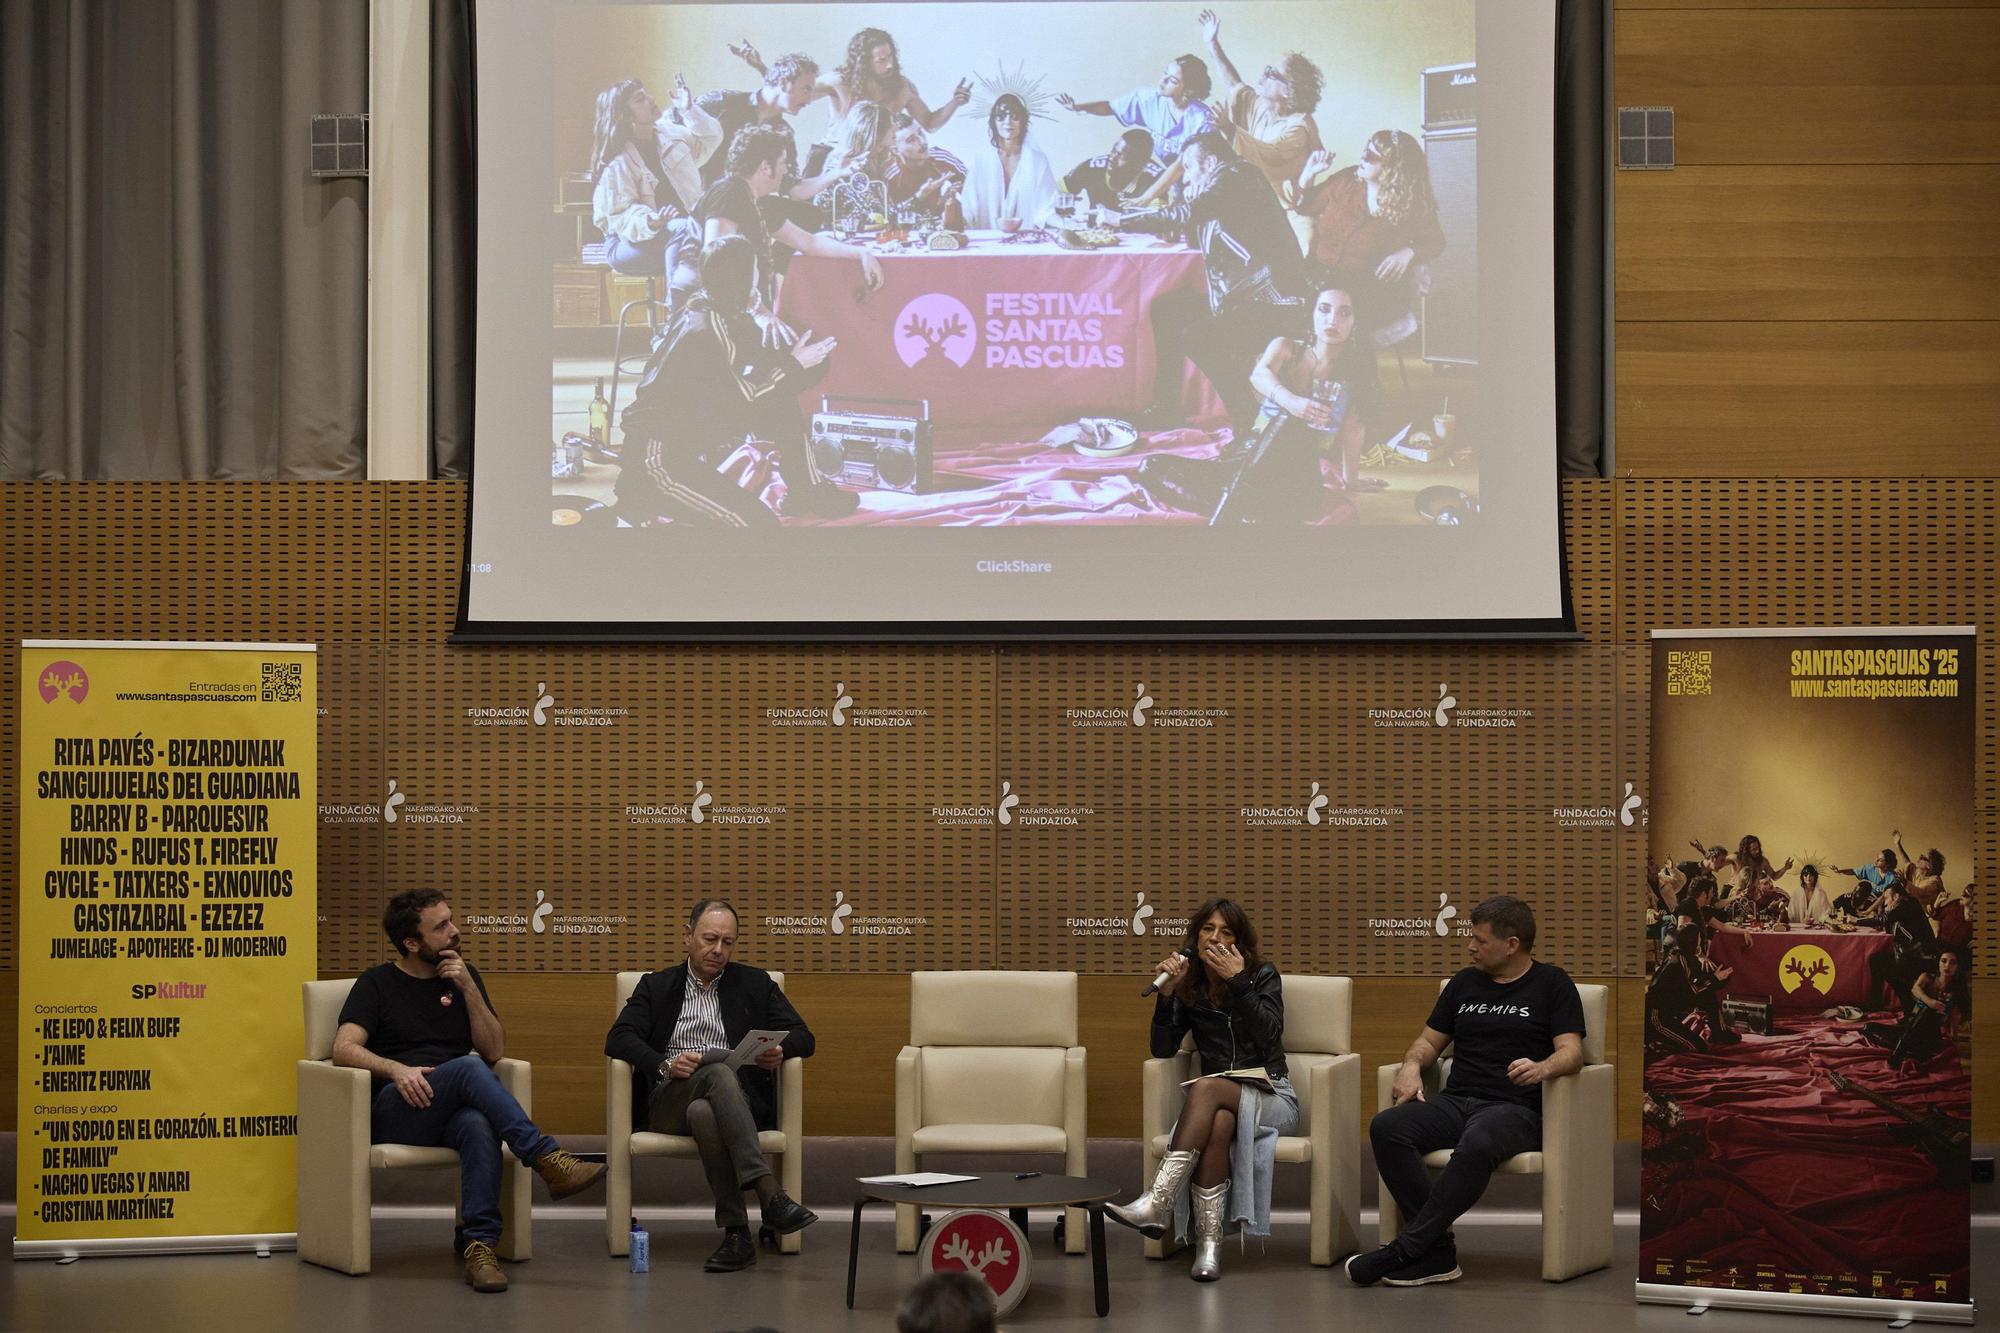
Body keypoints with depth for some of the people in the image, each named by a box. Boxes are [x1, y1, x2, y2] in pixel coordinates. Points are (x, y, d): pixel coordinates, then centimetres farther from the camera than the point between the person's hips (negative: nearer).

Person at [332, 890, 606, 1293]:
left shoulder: (463, 976, 18)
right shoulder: (377, 984, 8)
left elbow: (494, 1050, 9)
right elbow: (344, 1049, -7)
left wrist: (468, 988, -3)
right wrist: (396, 1069, -24)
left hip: (451, 1112, 3)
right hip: (394, 1113, -3)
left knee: (480, 1124, -37)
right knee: (469, 1068, -35)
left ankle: (479, 1244, -44)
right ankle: (549, 1161, -41)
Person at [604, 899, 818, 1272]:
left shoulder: (755, 984, 21)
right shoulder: (655, 986, 19)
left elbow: (803, 1036, 14)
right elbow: (618, 1039, 4)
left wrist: (781, 1050, -12)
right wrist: (664, 1064, -15)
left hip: (738, 1098, 1)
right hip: (668, 1100, -1)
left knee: (704, 1114, -38)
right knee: (719, 1071, -37)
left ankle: (737, 1233, -40)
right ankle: (770, 1195, -49)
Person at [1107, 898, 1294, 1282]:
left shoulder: (1262, 976, 2)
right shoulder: (1189, 986, 10)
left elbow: (1270, 1036, -15)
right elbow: (1162, 1050, 1)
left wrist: (1239, 981, -20)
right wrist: (1167, 992, -11)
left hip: (1270, 1096, -2)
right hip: (1221, 1101, 2)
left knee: (1206, 1088, -35)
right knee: (1219, 1123, -37)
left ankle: (1157, 1203, -46)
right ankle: (1209, 1242, -44)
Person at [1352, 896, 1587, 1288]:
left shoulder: (1552, 985, 7)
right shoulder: (1465, 983, 23)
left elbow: (1571, 1051, -4)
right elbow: (1430, 1039, 26)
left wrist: (1542, 1068, -27)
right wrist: (1412, 1065, 2)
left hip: (1515, 1108, -5)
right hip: (1455, 1102, 5)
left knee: (1477, 1145, -41)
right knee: (1386, 1127, -27)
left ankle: (1404, 1251, -36)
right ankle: (1437, 1252, -30)